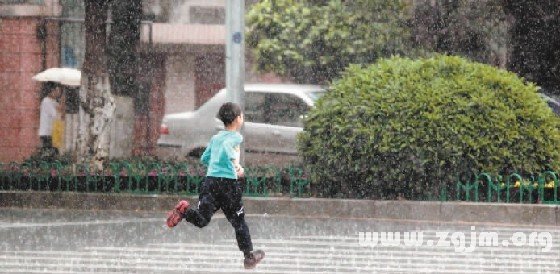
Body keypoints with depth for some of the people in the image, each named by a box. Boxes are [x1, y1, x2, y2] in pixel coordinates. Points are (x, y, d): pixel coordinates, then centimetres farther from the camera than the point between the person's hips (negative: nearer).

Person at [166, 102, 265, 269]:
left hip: (210, 180, 4)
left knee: (202, 219, -5)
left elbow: (204, 159, 28)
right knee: (238, 221, 10)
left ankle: (184, 211, -35)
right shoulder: (235, 136, 1)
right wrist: (235, 160, -26)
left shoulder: (215, 138, 20)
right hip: (228, 182, -4)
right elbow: (227, 145, -19)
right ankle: (249, 257, 18)